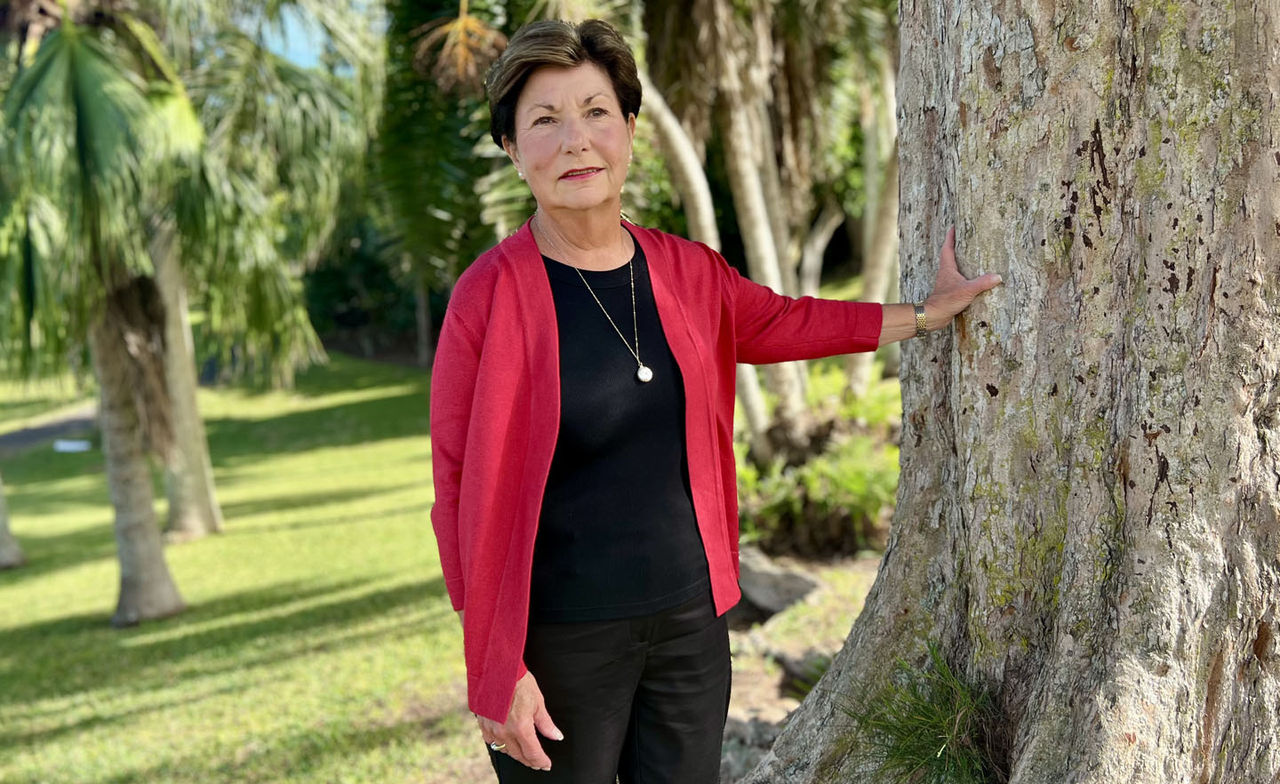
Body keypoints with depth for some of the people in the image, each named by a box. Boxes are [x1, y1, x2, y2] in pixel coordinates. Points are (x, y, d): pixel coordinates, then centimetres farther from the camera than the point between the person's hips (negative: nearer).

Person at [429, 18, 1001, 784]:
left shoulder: (687, 272, 0)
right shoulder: (491, 295, -14)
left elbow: (784, 322, 20)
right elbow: (465, 498, -12)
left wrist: (927, 314, 23)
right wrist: (496, 670, -12)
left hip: (691, 618, 5)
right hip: (561, 641, -4)